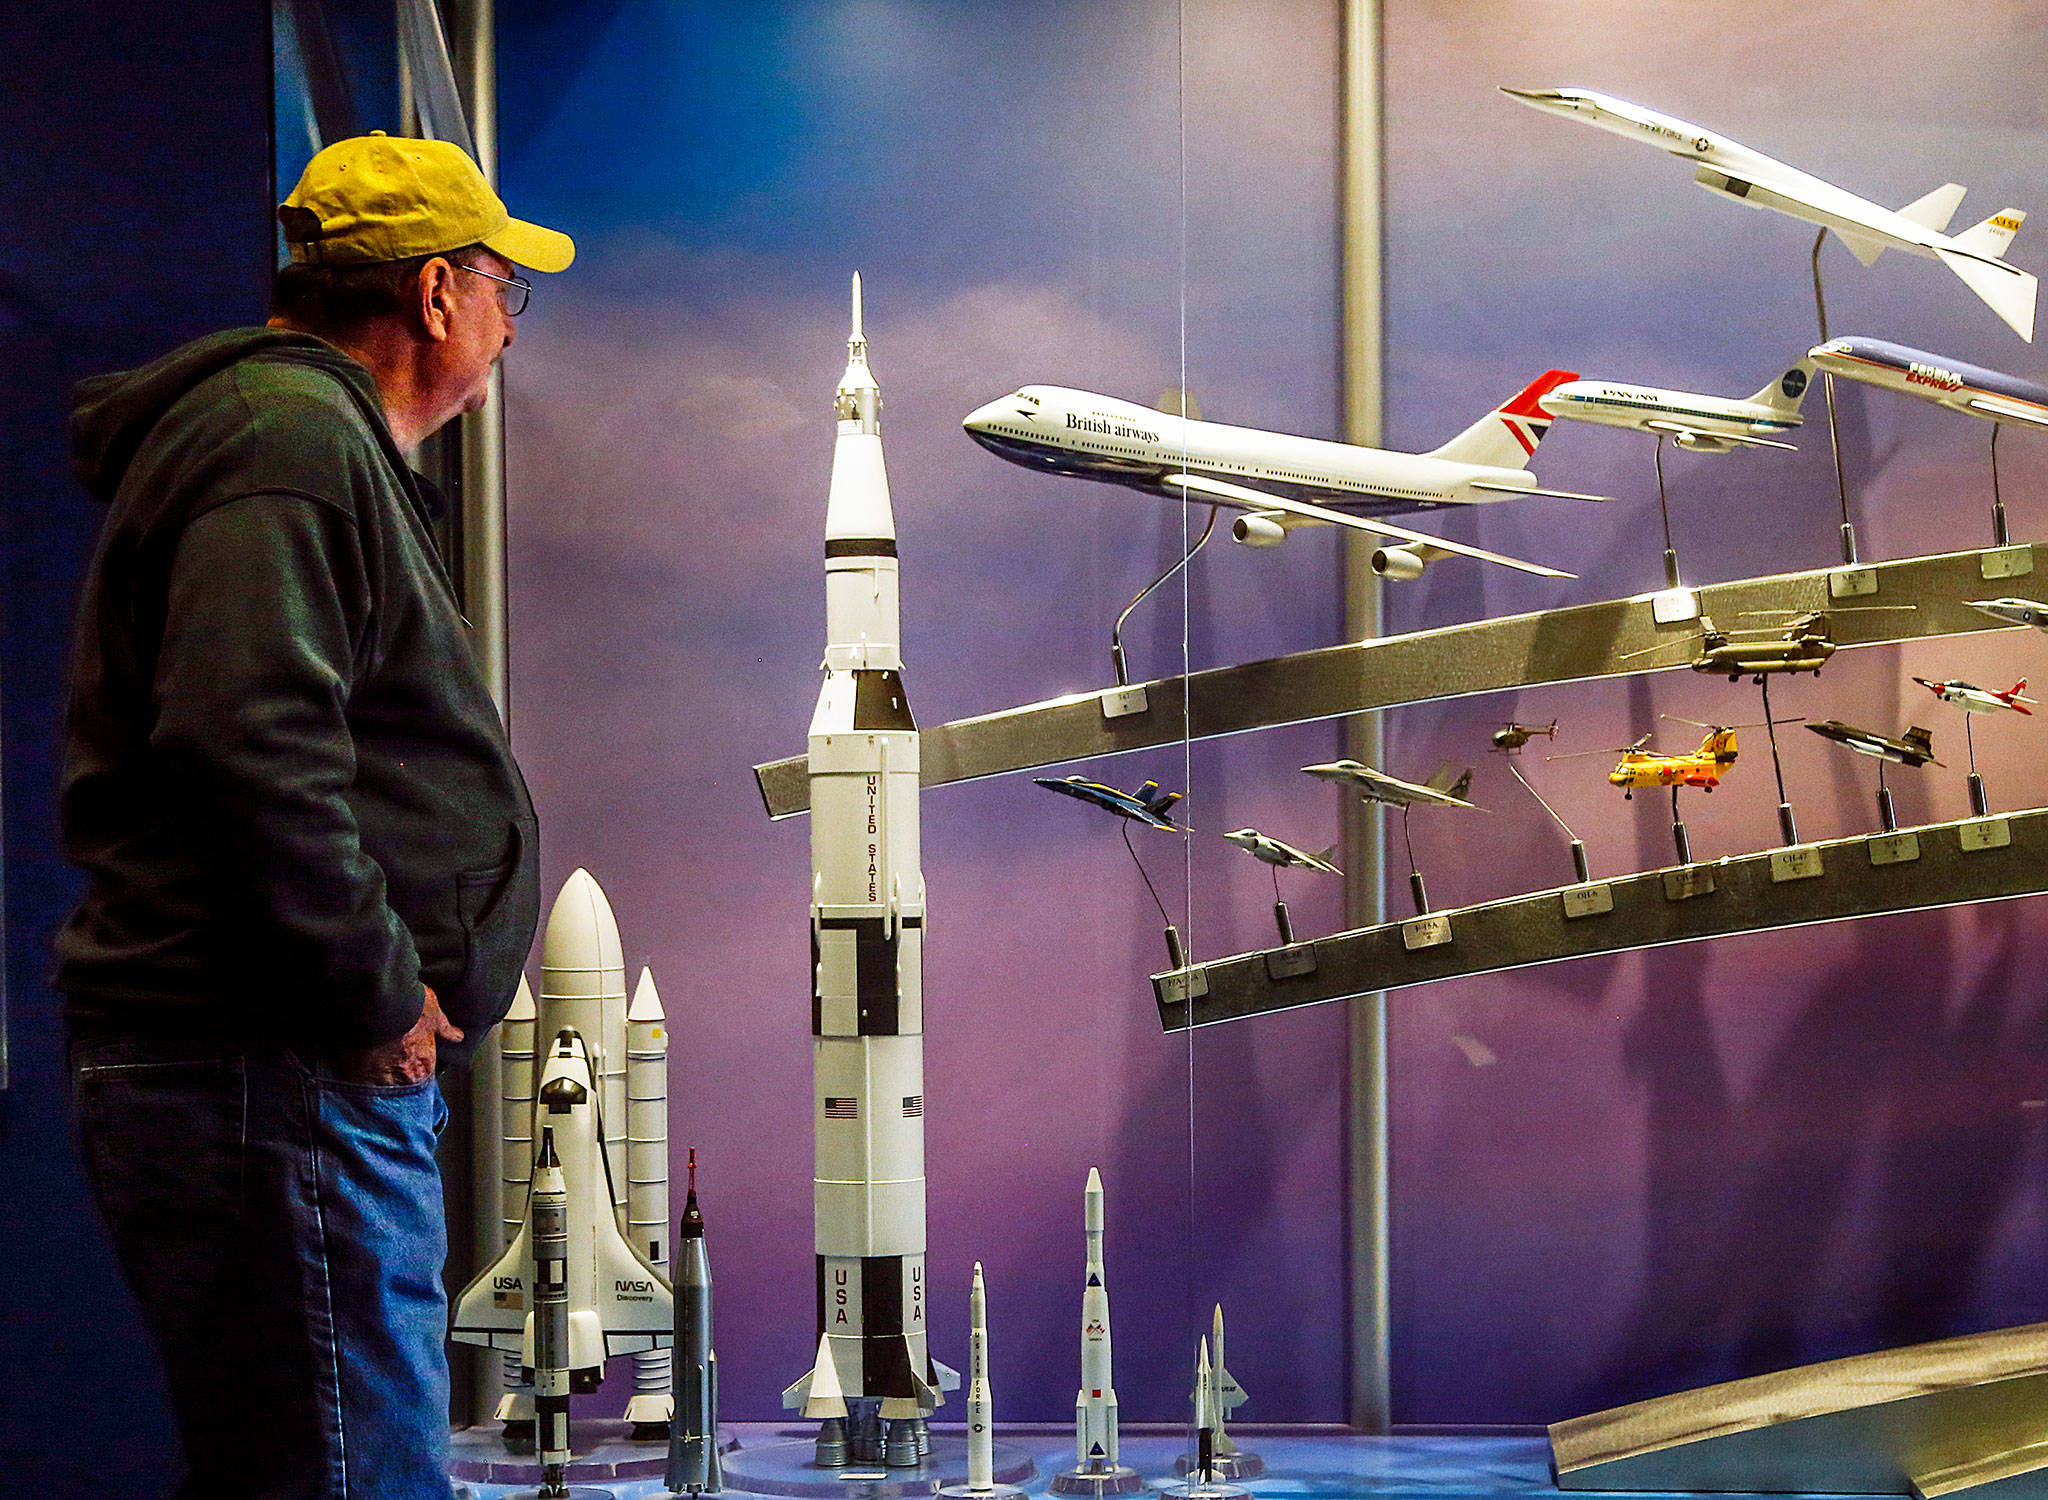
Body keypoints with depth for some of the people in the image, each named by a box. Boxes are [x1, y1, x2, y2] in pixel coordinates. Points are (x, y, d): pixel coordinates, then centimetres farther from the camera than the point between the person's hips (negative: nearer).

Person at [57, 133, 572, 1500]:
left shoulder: (320, 433, 25)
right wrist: (373, 991, -19)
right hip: (274, 1079, -11)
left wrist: (381, 990, 18)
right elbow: (249, 742, -25)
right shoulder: (291, 435, -11)